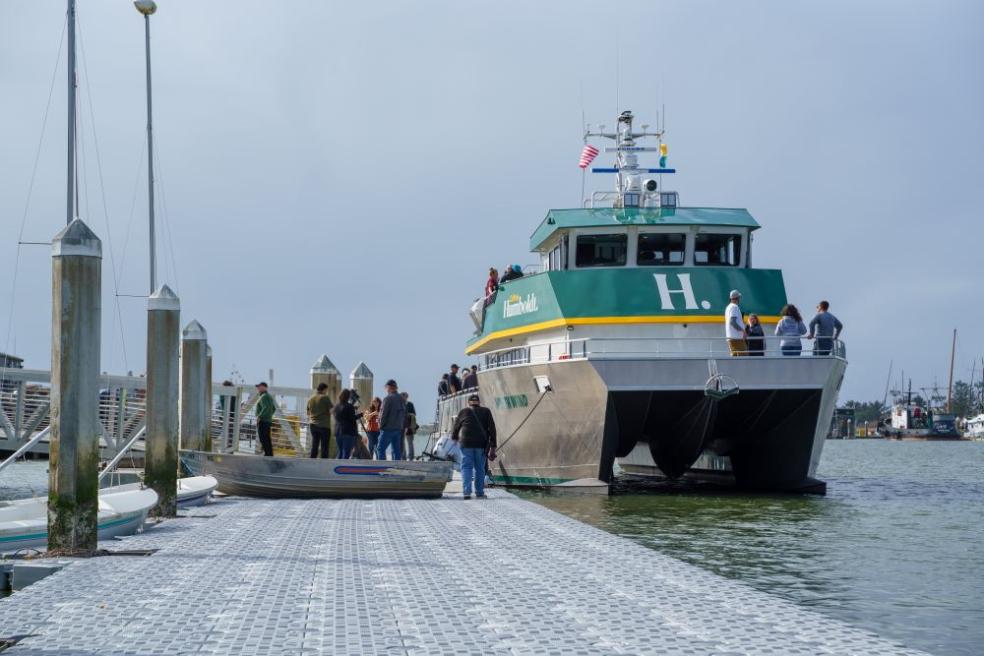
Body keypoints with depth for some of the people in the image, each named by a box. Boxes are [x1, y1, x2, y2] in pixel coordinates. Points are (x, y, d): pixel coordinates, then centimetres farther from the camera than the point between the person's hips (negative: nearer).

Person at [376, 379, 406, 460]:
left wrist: (381, 425, -1)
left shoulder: (388, 399, -13)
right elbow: (405, 414, 15)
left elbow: (383, 413, -14)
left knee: (380, 448, -4)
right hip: (399, 428, 7)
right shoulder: (401, 399, 10)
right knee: (396, 450, 9)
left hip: (388, 429, -7)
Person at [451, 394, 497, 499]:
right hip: (481, 444, 1)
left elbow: (456, 427, 19)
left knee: (466, 467, 0)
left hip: (466, 443, -1)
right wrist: (493, 446, 2)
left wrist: (454, 437, 40)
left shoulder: (464, 412, 7)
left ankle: (467, 492, -12)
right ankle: (480, 493, 11)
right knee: (480, 468, 10)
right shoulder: (486, 412, 8)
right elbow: (492, 429, 2)